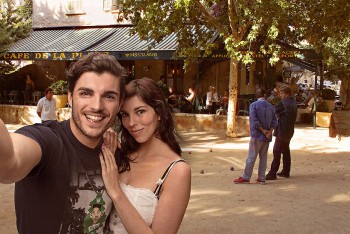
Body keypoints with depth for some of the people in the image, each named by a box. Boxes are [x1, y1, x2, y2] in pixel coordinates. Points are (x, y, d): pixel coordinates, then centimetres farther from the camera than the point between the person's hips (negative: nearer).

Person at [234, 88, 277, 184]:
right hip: (267, 137, 5)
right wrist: (269, 131, -7)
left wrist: (263, 130, -10)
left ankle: (246, 177, 3)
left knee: (251, 156, -1)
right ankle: (261, 178, 13)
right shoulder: (271, 106, 8)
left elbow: (255, 121, -16)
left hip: (257, 135, -5)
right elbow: (274, 121, 2)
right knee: (263, 156, 10)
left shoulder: (254, 105, -8)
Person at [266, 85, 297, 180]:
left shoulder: (284, 103, -18)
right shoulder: (293, 102, 10)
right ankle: (286, 172, 23)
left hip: (282, 131, -9)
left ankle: (272, 173, -7)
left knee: (276, 152, -7)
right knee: (286, 151, 16)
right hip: (289, 131, 9)